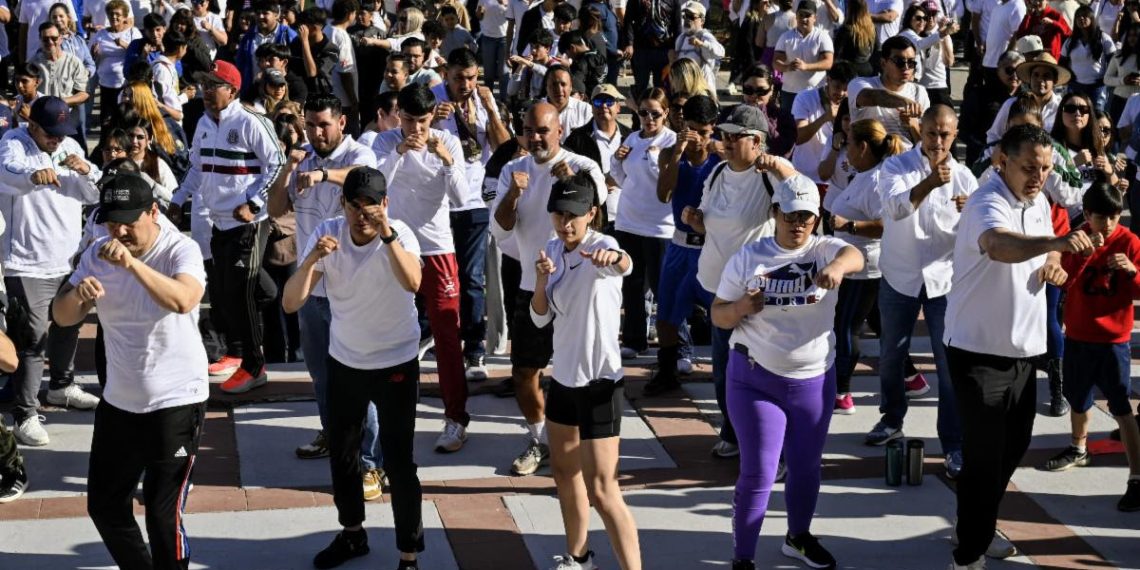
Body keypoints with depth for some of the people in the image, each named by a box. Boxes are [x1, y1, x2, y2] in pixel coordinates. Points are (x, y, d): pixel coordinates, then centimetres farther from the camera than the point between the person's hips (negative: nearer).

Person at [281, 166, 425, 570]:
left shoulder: (400, 234, -20)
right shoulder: (327, 234, -12)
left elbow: (412, 283, -42)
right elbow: (290, 304, -19)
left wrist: (386, 233, -51)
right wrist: (311, 260, -36)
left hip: (396, 364, -4)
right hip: (343, 362, 4)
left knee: (397, 461, -3)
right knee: (340, 453, 18)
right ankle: (352, 533, 40)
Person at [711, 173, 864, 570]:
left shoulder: (825, 249, -5)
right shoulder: (748, 257, -5)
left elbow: (854, 255, -30)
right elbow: (718, 316, -1)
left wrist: (837, 267, -53)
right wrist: (742, 307, -23)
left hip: (814, 380, 2)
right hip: (755, 379, -2)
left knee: (807, 466, 19)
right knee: (758, 474, -2)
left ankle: (799, 537, 42)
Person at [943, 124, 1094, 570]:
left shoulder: (1038, 202, 5)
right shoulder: (988, 204, -23)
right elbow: (998, 245, -46)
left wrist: (1053, 261, -2)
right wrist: (1055, 241, -63)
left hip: (1023, 347, 8)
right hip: (979, 350, -8)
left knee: (1014, 446, 19)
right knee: (984, 456, -5)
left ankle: (982, 527, 39)